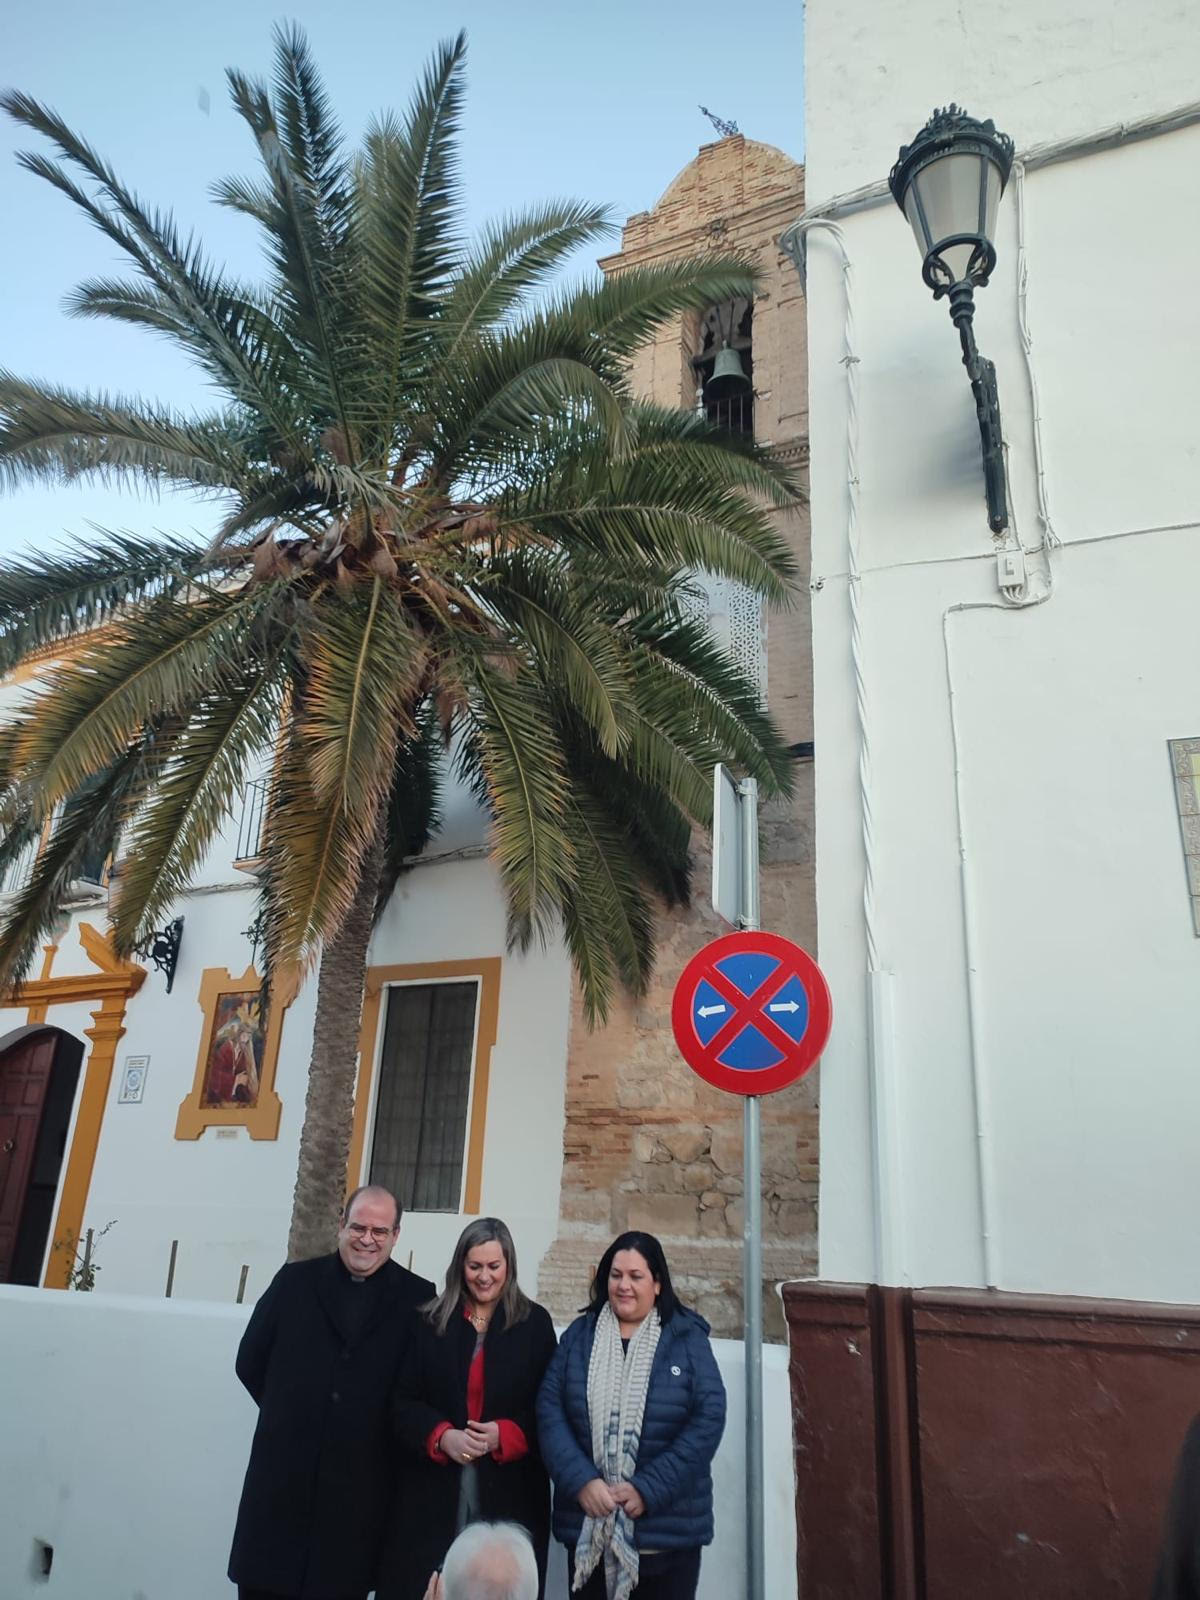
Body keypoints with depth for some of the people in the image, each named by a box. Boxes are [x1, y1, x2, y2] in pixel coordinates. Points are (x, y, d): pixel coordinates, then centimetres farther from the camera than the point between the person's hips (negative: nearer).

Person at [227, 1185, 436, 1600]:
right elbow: (251, 1362, 8)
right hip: (283, 1473, 2)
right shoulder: (295, 1280, 3)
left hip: (362, 1484, -1)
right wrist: (291, 1412, 6)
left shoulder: (417, 1297, -3)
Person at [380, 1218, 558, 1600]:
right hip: (435, 1488, 1)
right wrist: (442, 1436, -13)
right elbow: (403, 1401, 3)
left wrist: (504, 1435, -14)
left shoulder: (535, 1323, 1)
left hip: (508, 1491, -1)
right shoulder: (431, 1321, 4)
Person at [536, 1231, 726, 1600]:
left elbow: (709, 1419, -9)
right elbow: (550, 1411, -1)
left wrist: (648, 1490, -15)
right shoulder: (579, 1335, 4)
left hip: (669, 1529, -2)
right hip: (588, 1529, 2)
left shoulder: (687, 1338, -2)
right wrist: (581, 1481, -15)